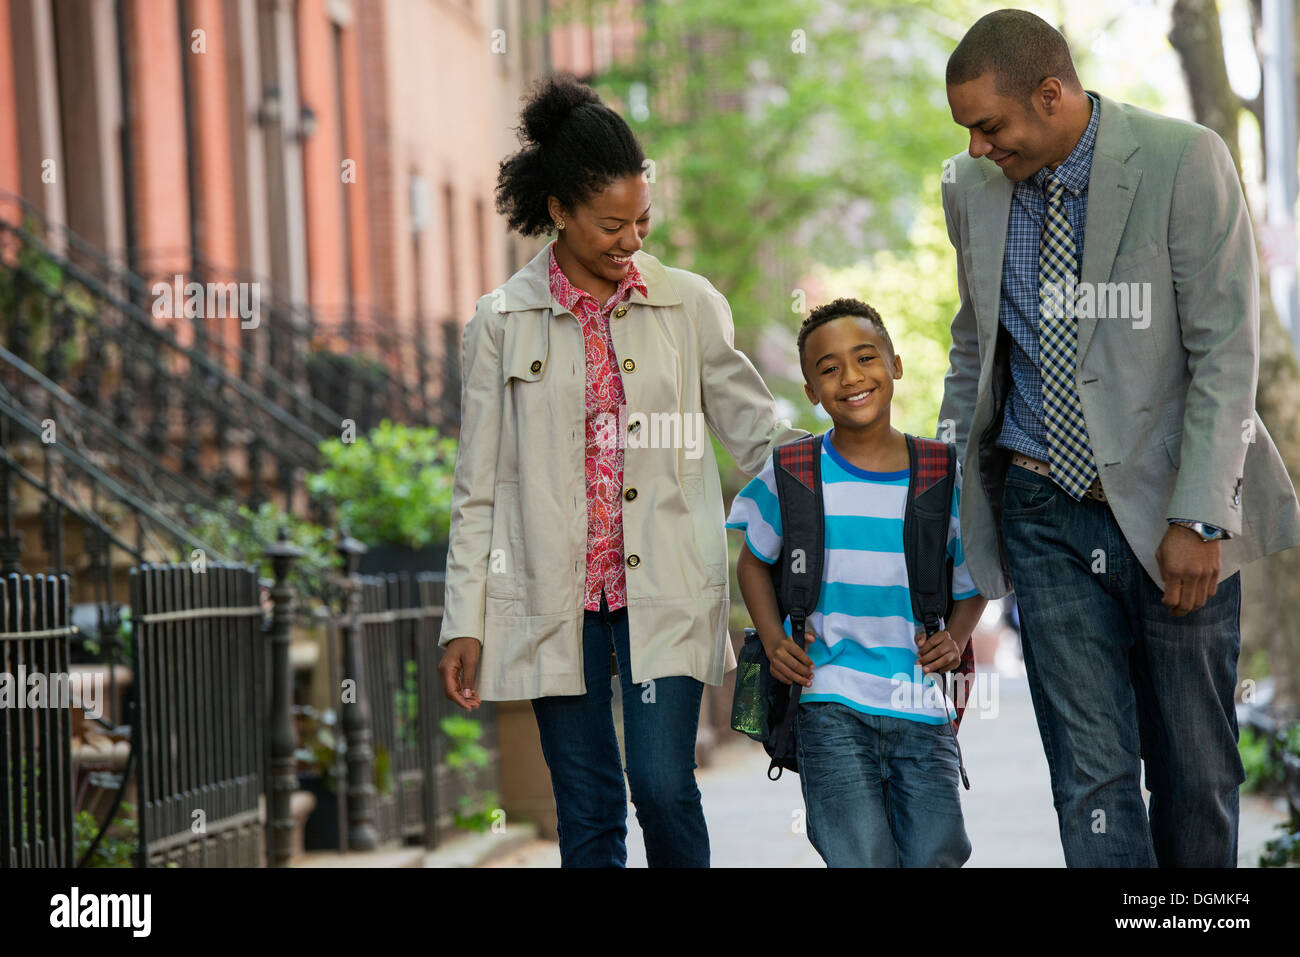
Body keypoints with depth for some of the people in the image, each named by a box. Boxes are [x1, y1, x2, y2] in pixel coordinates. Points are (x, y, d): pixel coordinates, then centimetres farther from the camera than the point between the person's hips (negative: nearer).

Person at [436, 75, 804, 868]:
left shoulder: (689, 305, 5)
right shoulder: (504, 321, 4)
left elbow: (756, 430, 10)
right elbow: (478, 487, 6)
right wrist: (466, 622, 2)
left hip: (664, 594, 0)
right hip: (555, 598, 0)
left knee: (665, 786, -10)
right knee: (588, 810, 3)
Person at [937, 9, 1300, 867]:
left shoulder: (1185, 162, -11)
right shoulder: (973, 188, 5)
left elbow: (1226, 352, -12)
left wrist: (1197, 519, -17)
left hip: (1168, 506, -3)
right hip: (1044, 509, 3)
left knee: (1197, 768, 5)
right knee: (1092, 771, -4)